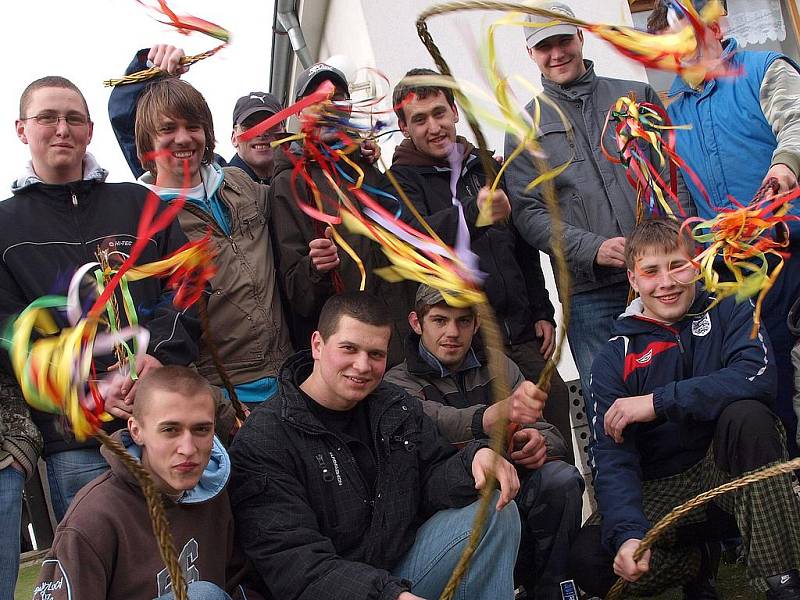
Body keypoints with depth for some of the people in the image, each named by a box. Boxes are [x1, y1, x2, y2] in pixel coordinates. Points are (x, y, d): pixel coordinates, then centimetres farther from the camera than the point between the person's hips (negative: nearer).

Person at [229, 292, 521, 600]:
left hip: (404, 569, 5)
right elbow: (292, 564, -23)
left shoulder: (397, 407, 7)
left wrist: (477, 459, -18)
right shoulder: (261, 442, -16)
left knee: (496, 510, -7)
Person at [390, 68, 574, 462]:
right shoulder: (402, 179, -2)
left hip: (521, 334, 6)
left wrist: (542, 312, 17)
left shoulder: (486, 169, 15)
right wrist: (473, 212, -41)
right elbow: (414, 235, -24)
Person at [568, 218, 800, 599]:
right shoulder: (615, 359, 0)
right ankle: (699, 559, 5)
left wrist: (658, 402, -23)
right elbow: (612, 457, -12)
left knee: (747, 414, -32)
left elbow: (758, 377, -22)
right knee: (589, 559, -25)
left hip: (735, 472, -1)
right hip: (664, 490, 1)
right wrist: (629, 533, -30)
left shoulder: (727, 311, 0)